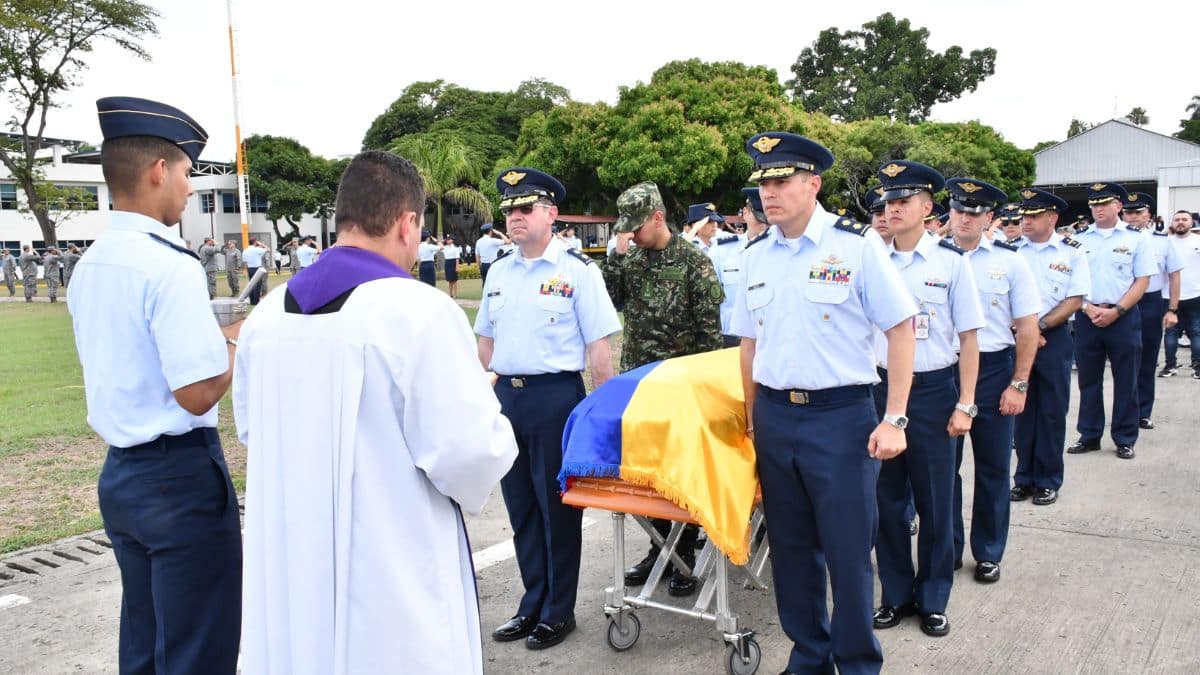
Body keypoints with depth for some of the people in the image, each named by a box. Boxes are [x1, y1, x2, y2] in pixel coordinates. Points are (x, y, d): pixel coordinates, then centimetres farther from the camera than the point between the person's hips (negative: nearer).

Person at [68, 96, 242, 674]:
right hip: (179, 476, -9)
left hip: (119, 474, 9)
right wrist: (238, 343, -4)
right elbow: (198, 393, -22)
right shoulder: (170, 266, -19)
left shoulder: (88, 267, 8)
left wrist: (214, 337, 15)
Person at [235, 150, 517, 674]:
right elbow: (468, 455, -20)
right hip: (393, 580, -5)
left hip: (288, 569, 6)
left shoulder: (267, 313, 2)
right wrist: (495, 430, 1)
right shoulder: (418, 310, -19)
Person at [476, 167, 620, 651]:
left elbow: (598, 346, -8)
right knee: (520, 506, 14)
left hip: (556, 395, -6)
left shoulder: (577, 270, -7)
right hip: (506, 394, 6)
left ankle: (559, 611, 21)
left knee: (557, 507, 5)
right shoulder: (499, 271, 10)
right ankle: (533, 604, 30)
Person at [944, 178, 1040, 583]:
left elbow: (1028, 327, 0)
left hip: (993, 371, 0)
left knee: (993, 467, 10)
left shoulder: (1009, 260, 0)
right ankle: (948, 547, 26)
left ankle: (988, 553, 26)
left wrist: (1018, 384, -6)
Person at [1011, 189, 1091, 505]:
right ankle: (1024, 478, 18)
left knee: (1052, 411, 5)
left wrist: (1039, 326, -12)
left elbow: (1075, 300, -3)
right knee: (1021, 409, 7)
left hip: (1054, 338, -1)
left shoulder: (1071, 252, 0)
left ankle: (1048, 481, 16)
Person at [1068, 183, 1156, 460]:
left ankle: (1125, 439, 16)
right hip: (1087, 316, 2)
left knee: (1126, 380, 5)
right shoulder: (1079, 239, 6)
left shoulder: (1134, 238, 1)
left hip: (1123, 317, -2)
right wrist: (1088, 308, -9)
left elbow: (1142, 280, -1)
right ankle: (1089, 436, 18)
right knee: (1089, 379, 8)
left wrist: (1116, 311, -11)